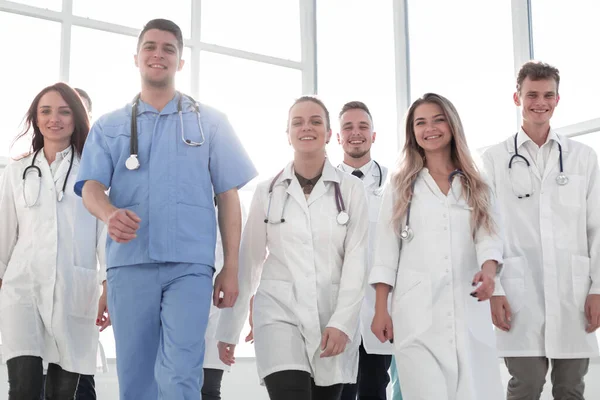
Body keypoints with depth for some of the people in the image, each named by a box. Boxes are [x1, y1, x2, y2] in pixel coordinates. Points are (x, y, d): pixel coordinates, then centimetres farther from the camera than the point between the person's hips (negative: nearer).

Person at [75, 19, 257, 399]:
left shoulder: (210, 122, 10)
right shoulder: (109, 126, 13)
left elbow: (228, 196, 8)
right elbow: (91, 186, 3)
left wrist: (231, 268, 2)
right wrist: (110, 214, -22)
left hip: (189, 264, -1)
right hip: (129, 264, 2)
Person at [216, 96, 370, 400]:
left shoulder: (351, 189, 3)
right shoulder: (267, 191, 6)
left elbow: (356, 260, -2)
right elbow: (248, 262, 8)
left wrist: (341, 322, -13)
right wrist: (229, 329, 9)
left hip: (334, 318, 1)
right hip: (280, 314, -1)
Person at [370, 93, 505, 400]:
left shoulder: (476, 186, 14)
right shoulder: (401, 186, 11)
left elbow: (489, 235, -2)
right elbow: (386, 251, 6)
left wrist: (488, 270, -24)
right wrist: (381, 310, -1)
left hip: (468, 310, 1)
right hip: (416, 311, -1)